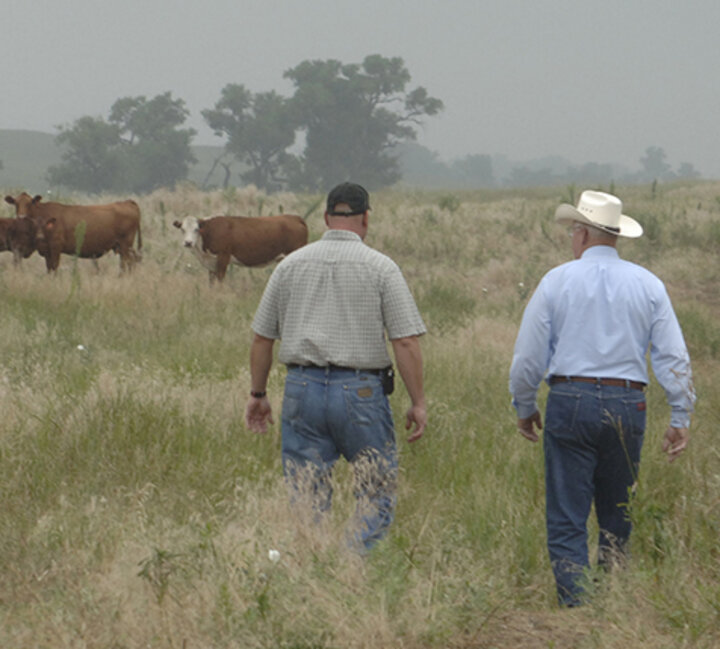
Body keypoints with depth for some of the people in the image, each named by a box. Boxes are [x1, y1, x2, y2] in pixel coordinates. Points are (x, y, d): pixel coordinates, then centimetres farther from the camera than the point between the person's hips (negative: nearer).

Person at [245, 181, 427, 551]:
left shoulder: (291, 265, 7)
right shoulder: (380, 267, -3)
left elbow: (261, 338, 10)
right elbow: (406, 341, -8)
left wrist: (258, 394, 20)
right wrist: (418, 403, -2)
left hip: (302, 388, 3)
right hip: (361, 391, -3)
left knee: (306, 497, 7)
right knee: (377, 493, 6)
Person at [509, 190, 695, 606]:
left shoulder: (557, 281, 0)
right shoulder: (648, 285, 5)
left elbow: (528, 356, 1)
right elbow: (674, 357, 2)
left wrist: (524, 407, 16)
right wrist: (681, 419, 7)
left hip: (570, 403, -2)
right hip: (627, 406, 2)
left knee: (567, 521, -1)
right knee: (617, 519, 14)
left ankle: (577, 607, -12)